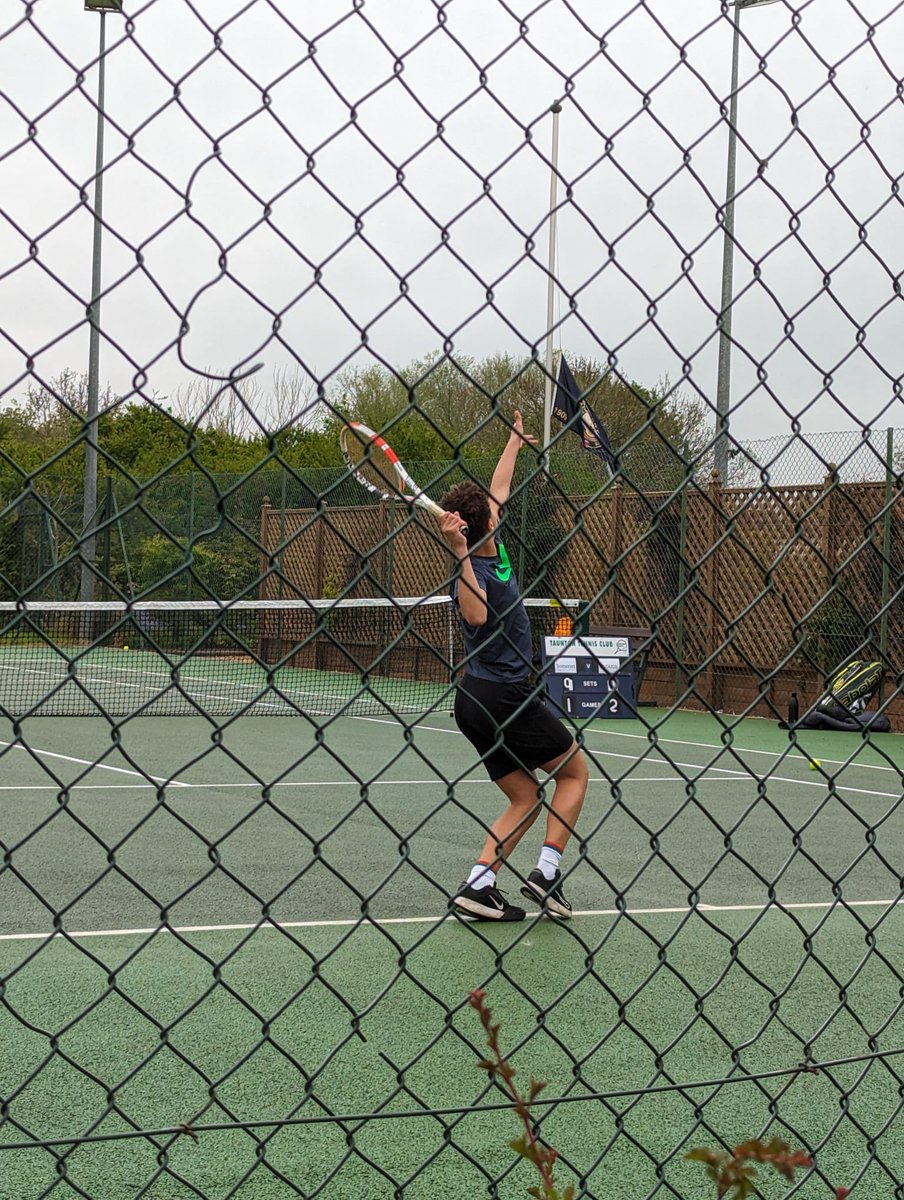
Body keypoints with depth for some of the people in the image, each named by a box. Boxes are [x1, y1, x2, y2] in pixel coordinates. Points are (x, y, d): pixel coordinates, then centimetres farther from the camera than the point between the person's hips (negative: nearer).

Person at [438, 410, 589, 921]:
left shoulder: (493, 547, 6)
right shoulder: (475, 567, -19)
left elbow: (499, 490, 24)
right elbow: (477, 615, -41)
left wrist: (516, 442, 36)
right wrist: (460, 553, -46)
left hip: (477, 700, 9)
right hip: (506, 694, -9)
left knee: (526, 800, 10)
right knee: (575, 771, 8)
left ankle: (479, 885, -4)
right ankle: (547, 873, -1)